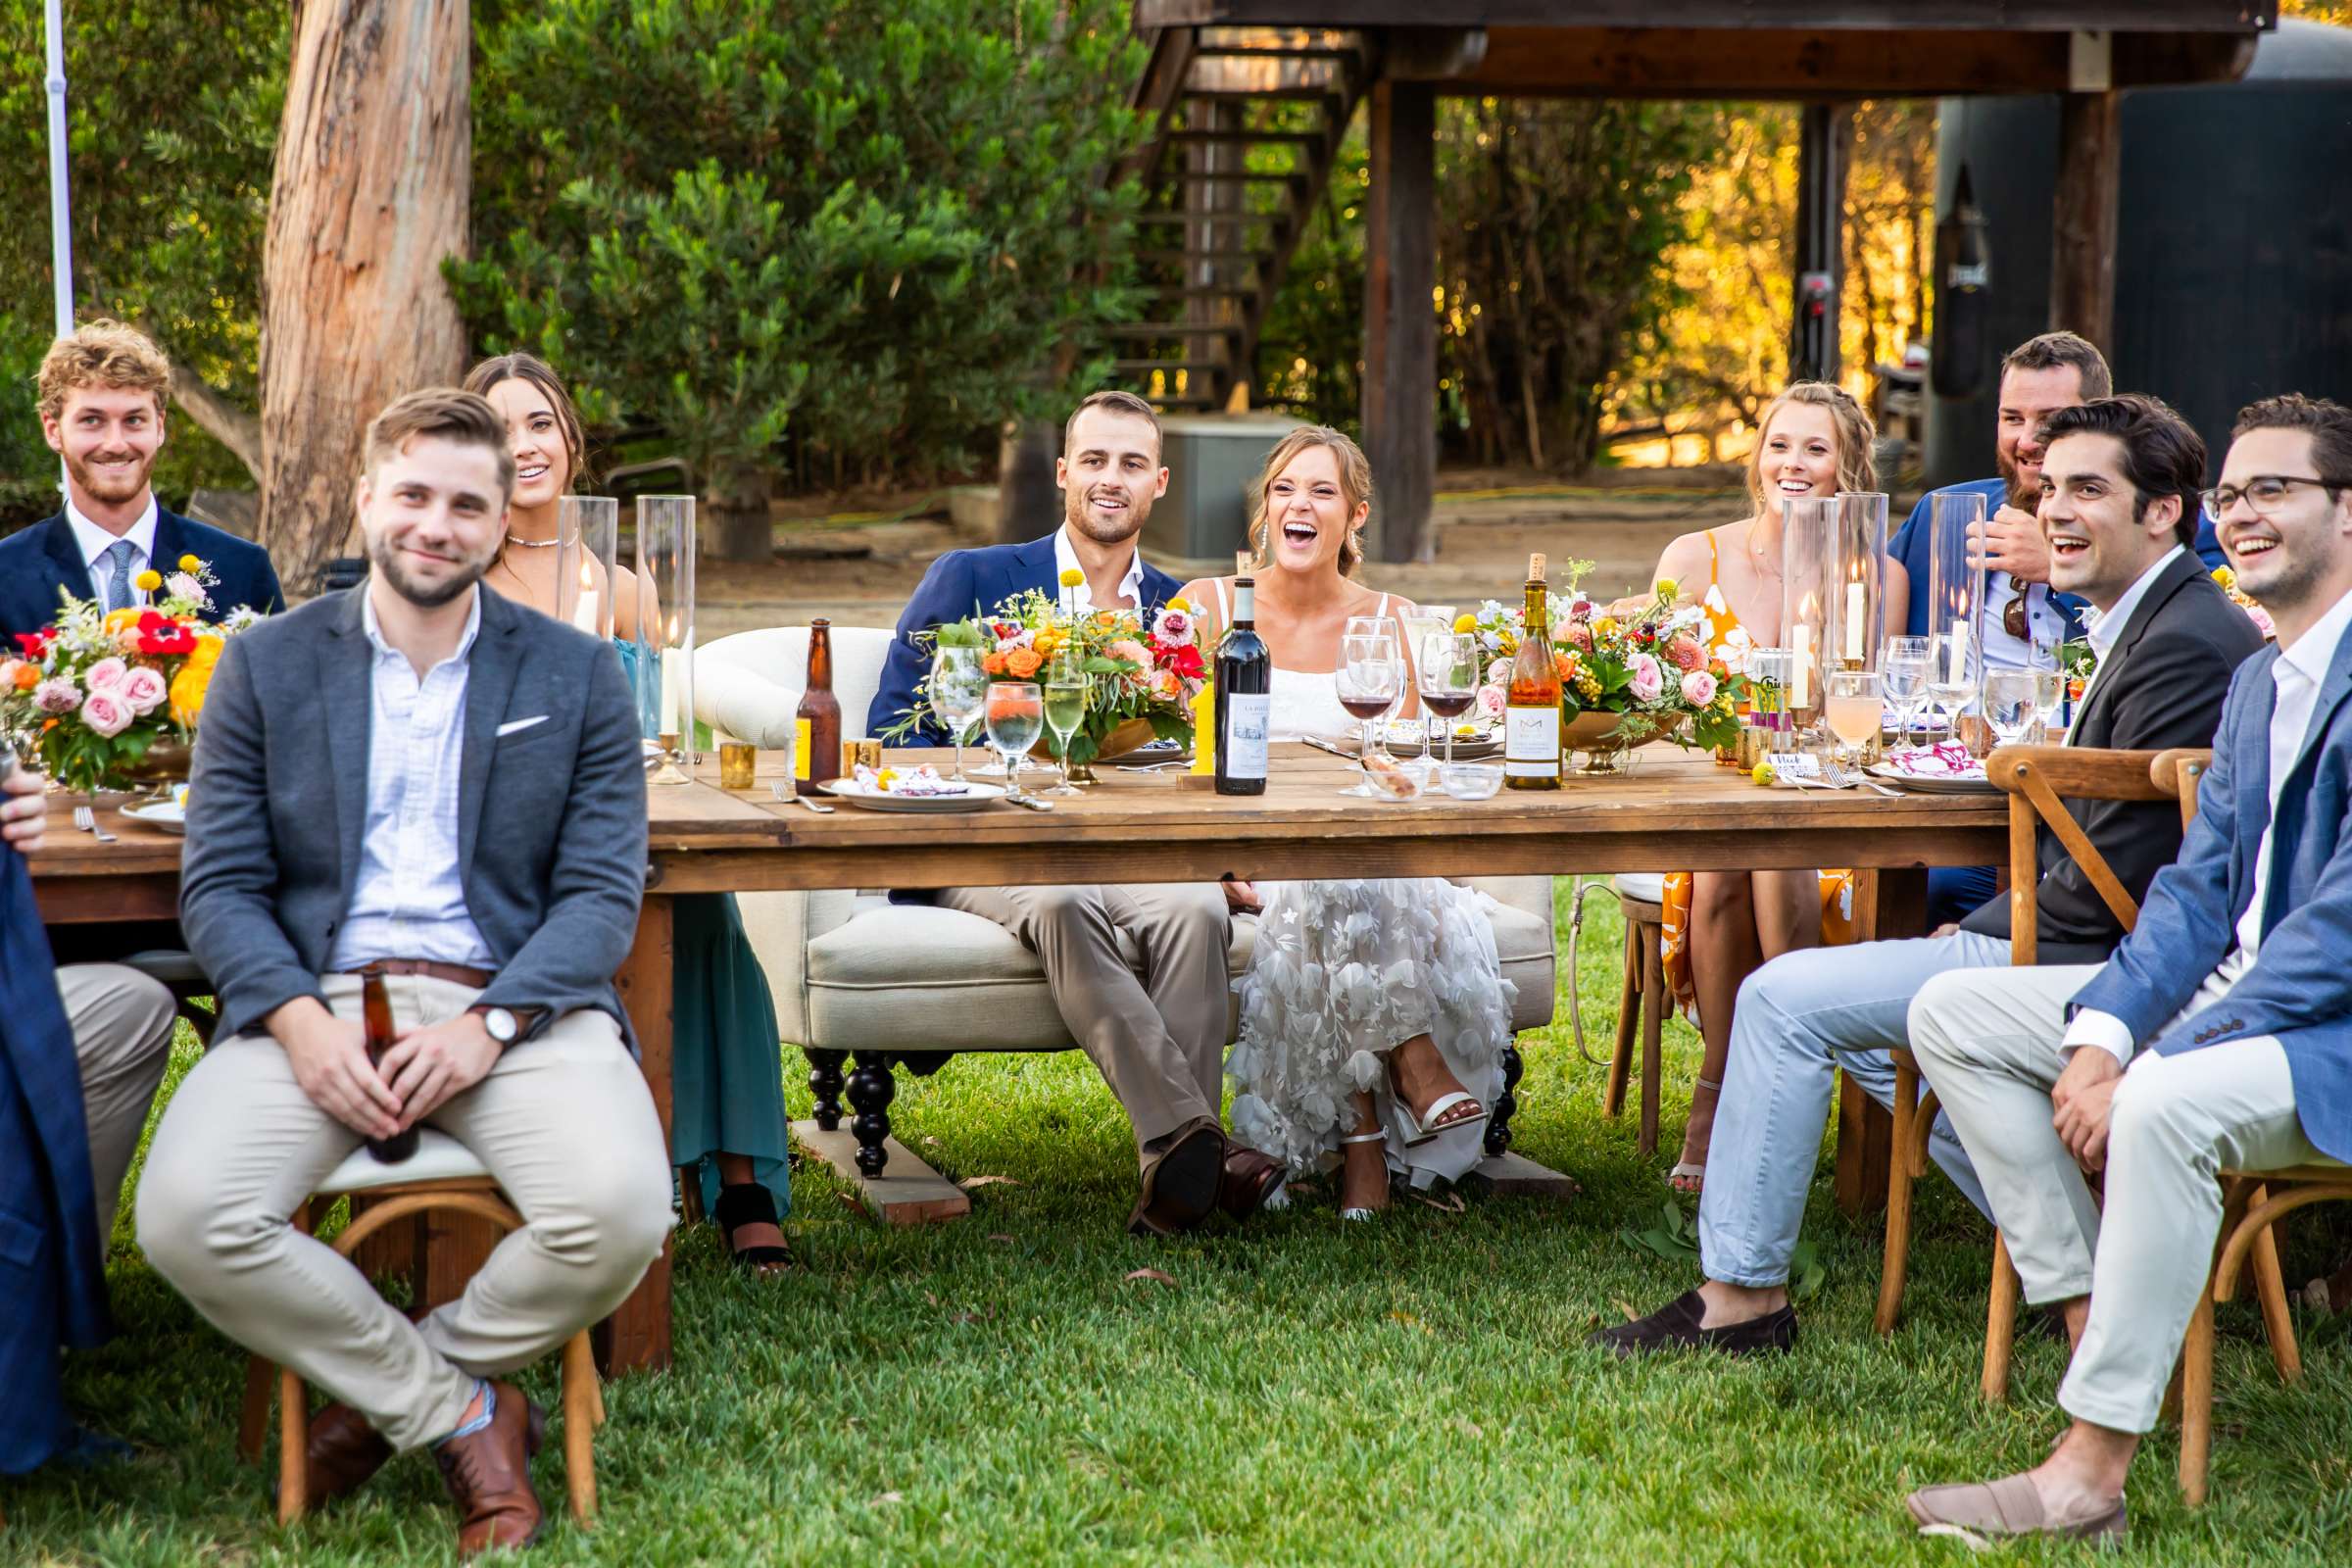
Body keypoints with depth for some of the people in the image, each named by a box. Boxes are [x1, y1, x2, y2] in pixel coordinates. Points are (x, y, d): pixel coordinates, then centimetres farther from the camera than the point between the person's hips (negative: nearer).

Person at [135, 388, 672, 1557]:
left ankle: (387, 1395, -1)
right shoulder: (266, 667, 11)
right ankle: (464, 1416, -7)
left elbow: (602, 892, 4)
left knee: (620, 1215, -30)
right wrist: (301, 1022, -14)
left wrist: (489, 1024, -14)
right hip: (317, 1001, 1)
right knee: (185, 1217, -28)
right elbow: (219, 884, 6)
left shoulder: (578, 678, 10)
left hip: (512, 1005, 0)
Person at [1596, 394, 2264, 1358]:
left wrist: (1978, 933, -10)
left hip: (2095, 970, -11)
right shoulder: (2154, 626, 13)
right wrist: (1981, 929, 4)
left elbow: (2112, 882, -23)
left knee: (1783, 998, -10)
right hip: (2098, 957, 11)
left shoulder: (2187, 645, -20)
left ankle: (1742, 1294, 0)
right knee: (1849, 1017, 23)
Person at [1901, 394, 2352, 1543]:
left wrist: (2142, 1069, -25)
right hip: (2240, 988, 10)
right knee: (1951, 1013, 2)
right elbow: (2199, 887, 9)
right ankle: (2098, 1330, -3)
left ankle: (2090, 1471, -28)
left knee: (2165, 1106, -38)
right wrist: (2101, 1032, -9)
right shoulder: (2259, 681, 14)